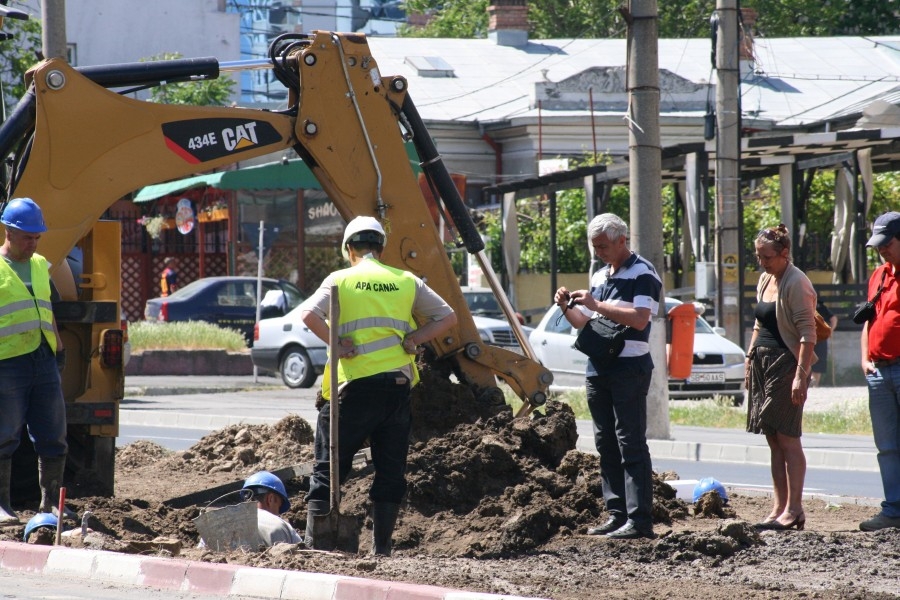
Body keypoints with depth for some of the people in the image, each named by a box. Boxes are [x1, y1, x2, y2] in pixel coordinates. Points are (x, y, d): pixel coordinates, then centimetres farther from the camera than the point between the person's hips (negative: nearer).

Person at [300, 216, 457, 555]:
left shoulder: (341, 280, 1)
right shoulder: (406, 282, 10)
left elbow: (309, 314, -15)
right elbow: (447, 317, 9)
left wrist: (336, 343, -7)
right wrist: (412, 340, 2)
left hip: (355, 385, -3)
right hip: (398, 384, 3)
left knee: (328, 469, 4)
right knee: (390, 471, 10)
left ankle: (313, 545, 0)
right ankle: (381, 549, 9)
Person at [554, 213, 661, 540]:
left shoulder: (642, 274, -7)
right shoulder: (599, 277, 19)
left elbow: (640, 319, -20)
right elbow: (587, 324, 24)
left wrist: (596, 305, -18)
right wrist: (567, 308, 5)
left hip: (630, 369, -9)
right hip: (599, 368, 9)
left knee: (631, 445, -10)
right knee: (606, 445, 8)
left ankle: (639, 519, -11)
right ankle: (617, 515, 12)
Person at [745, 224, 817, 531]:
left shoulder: (796, 284, -13)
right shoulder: (765, 280, 15)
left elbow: (808, 333, -18)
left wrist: (801, 375, -23)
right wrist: (750, 358, 16)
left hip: (787, 363, -9)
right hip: (763, 364, 9)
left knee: (786, 437, -9)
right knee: (773, 439, 8)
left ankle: (793, 510, -7)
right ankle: (779, 507, 11)